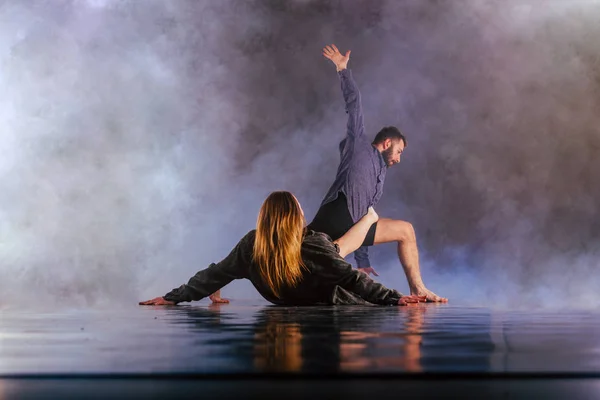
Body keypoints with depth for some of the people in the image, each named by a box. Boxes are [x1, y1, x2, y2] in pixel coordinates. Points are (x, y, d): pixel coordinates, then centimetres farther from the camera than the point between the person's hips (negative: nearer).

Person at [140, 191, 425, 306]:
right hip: (328, 304, -3)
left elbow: (213, 275, -21)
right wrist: (395, 298, -31)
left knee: (336, 249, 24)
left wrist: (173, 297, -12)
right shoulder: (313, 249, -40)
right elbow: (352, 279, -35)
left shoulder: (250, 247, -28)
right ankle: (370, 217, 54)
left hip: (289, 303, 4)